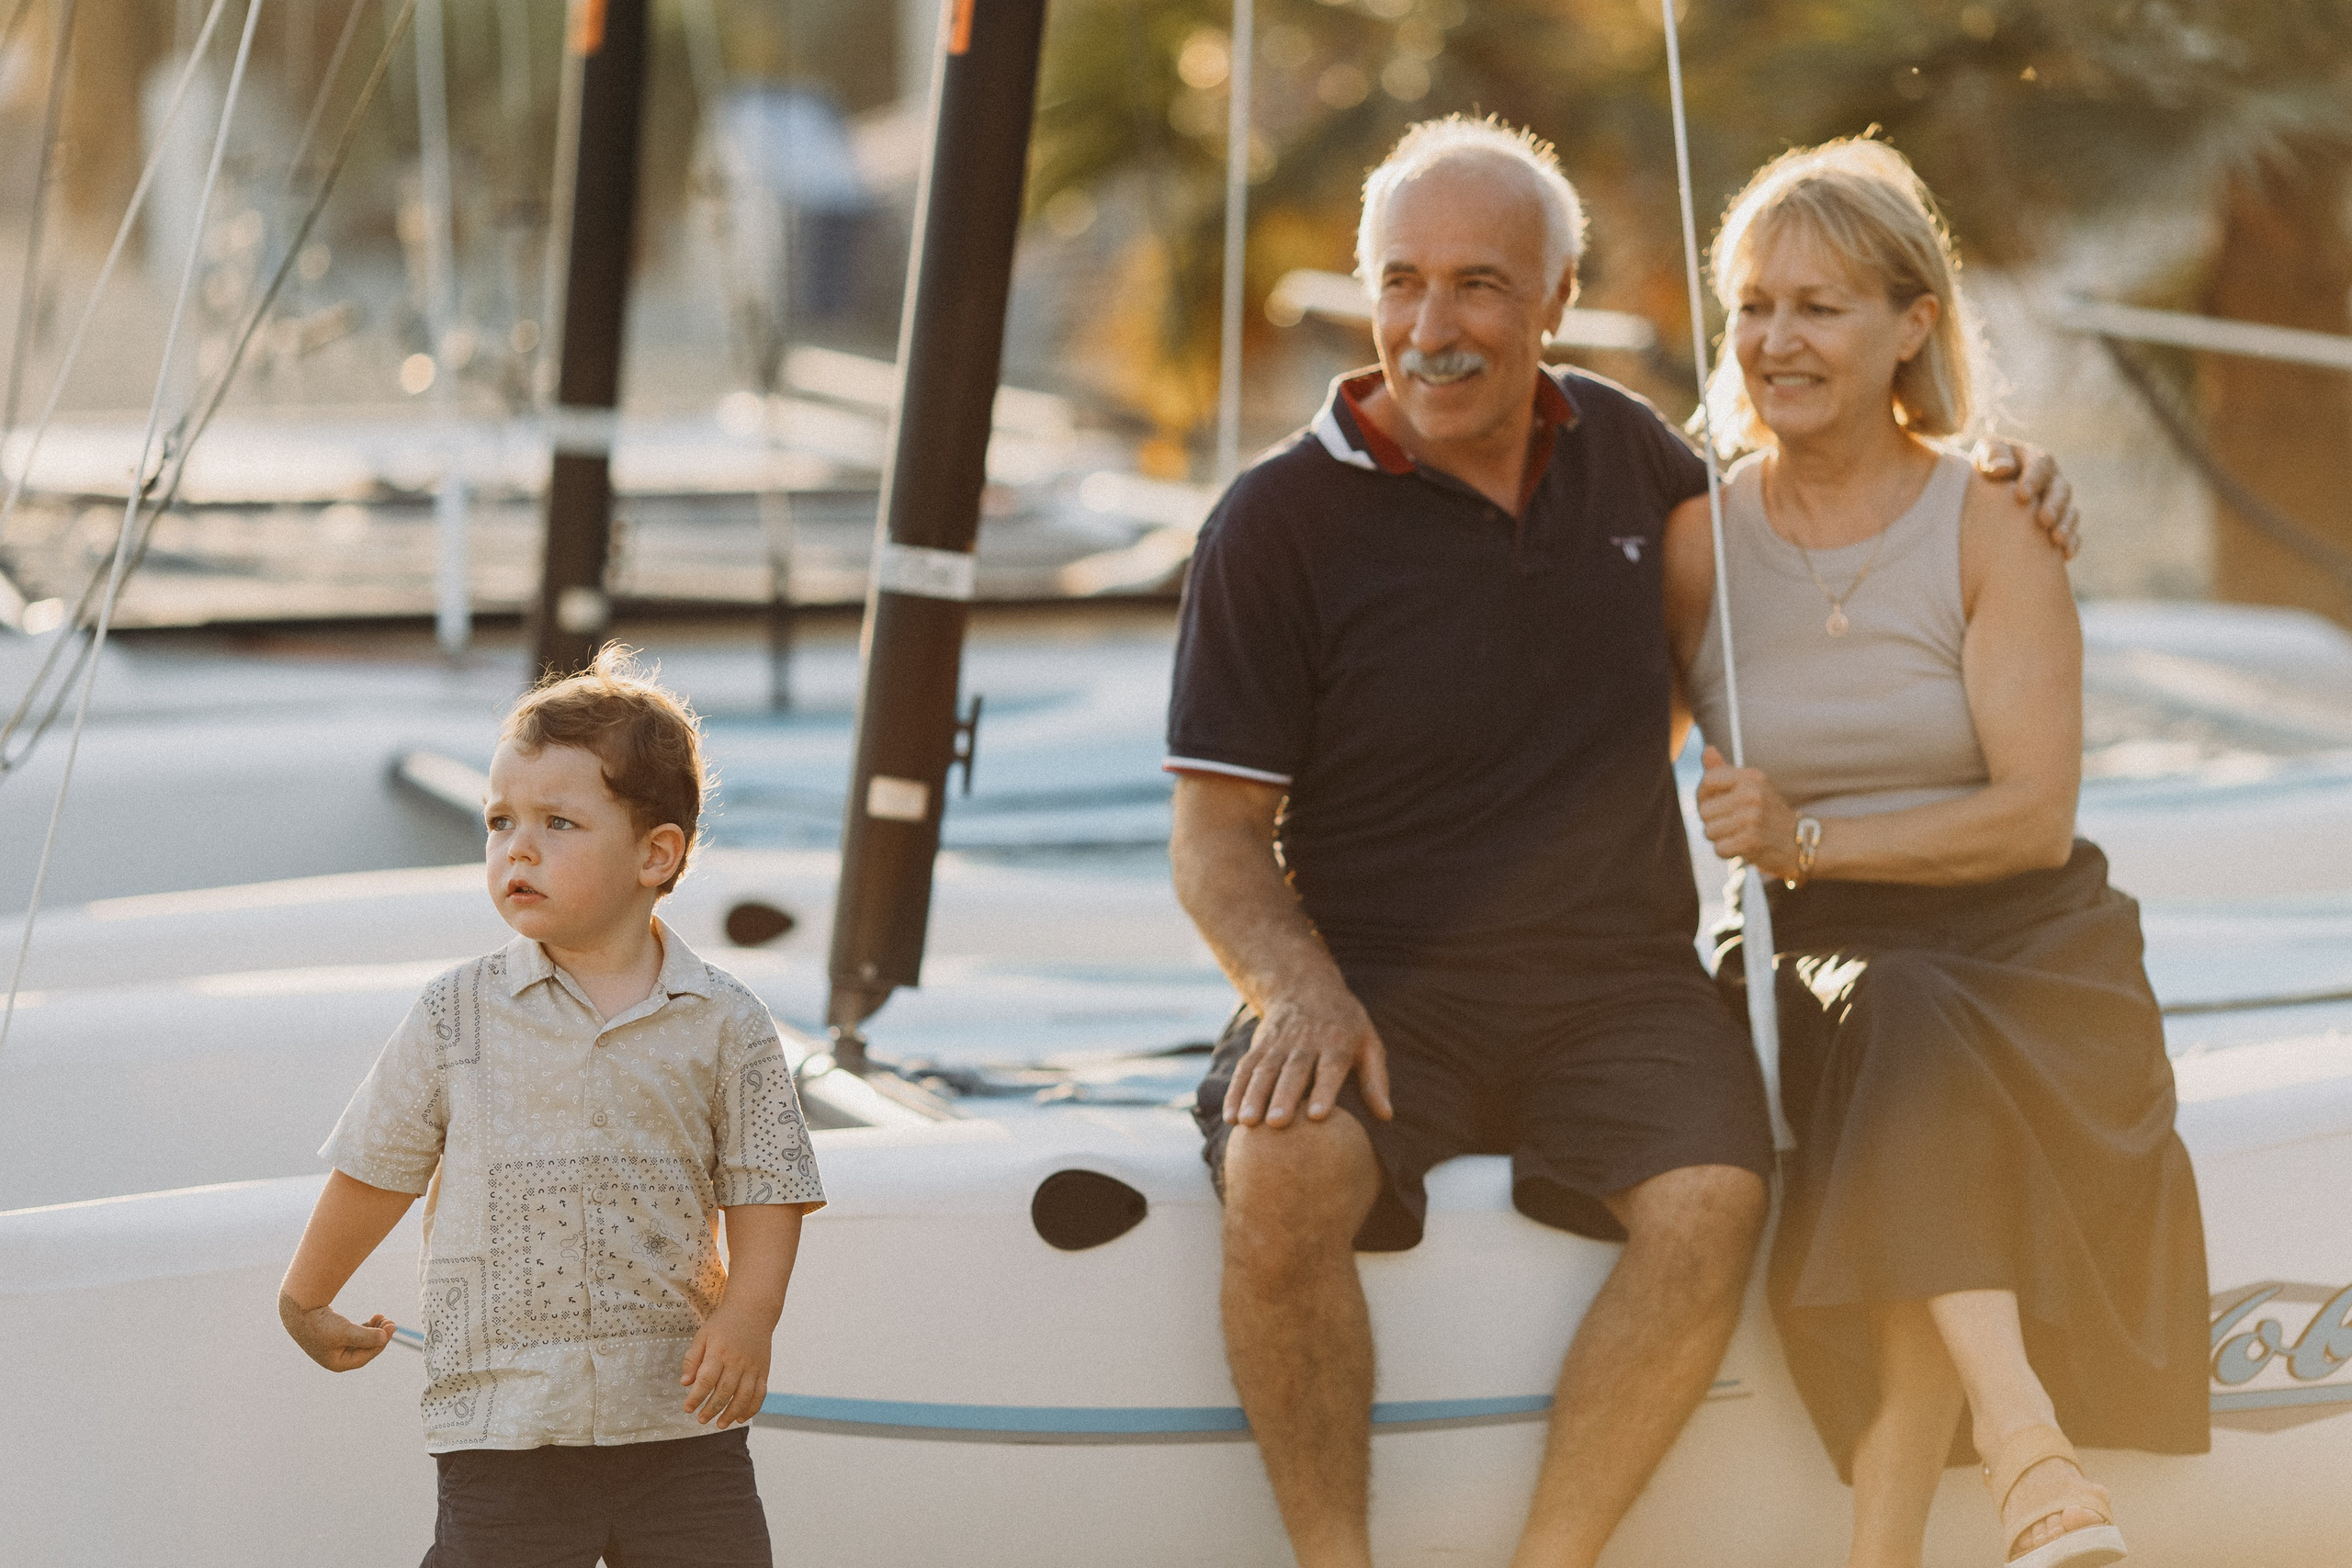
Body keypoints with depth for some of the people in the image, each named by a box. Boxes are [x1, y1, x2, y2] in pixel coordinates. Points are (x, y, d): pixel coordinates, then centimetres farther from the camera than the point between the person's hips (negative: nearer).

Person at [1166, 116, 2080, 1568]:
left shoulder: (1618, 442, 9)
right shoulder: (1282, 520, -3)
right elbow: (1218, 835, -2)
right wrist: (1301, 987, -22)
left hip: (1620, 979, 3)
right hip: (1385, 981, -3)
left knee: (1712, 1204, -28)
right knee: (1282, 1176, -34)